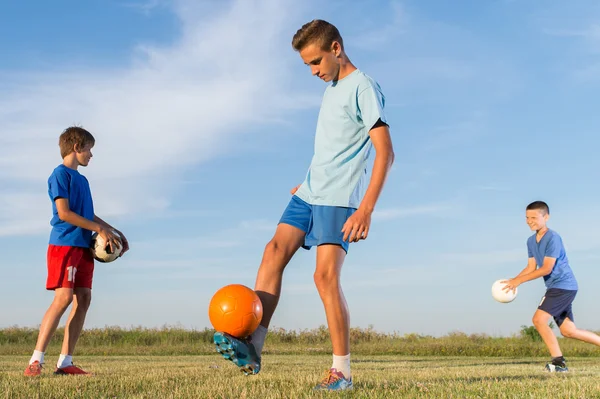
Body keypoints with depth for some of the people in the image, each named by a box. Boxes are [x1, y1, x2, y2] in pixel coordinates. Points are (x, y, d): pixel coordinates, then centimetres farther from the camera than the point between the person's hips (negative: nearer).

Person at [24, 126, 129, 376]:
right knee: (64, 297, -16)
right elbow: (64, 213, -14)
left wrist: (114, 231, 22)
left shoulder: (81, 179, 21)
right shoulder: (60, 174, -6)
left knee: (83, 298, 0)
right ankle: (35, 362, -13)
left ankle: (65, 362, 1)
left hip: (83, 246, 9)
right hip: (64, 243, -9)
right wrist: (100, 229, -12)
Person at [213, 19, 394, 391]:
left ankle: (342, 371, -8)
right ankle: (252, 346, -14)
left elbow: (385, 152, -19)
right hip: (309, 192, 8)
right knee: (275, 251, -7)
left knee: (326, 274, -16)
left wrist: (366, 208, -27)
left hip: (340, 198, -8)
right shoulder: (331, 90, 17)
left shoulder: (363, 88, -11)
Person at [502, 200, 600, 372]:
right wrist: (513, 281, -3)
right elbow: (531, 267, 13)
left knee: (538, 319, -17)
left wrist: (518, 280, -22)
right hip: (556, 287, 9)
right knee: (568, 330, 8)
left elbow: (546, 269, -20)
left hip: (563, 285, -9)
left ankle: (558, 361, -10)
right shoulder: (531, 241, 11)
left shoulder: (553, 238, -16)